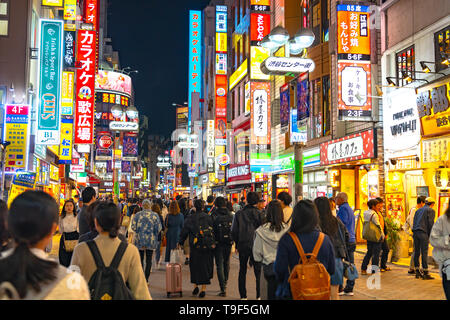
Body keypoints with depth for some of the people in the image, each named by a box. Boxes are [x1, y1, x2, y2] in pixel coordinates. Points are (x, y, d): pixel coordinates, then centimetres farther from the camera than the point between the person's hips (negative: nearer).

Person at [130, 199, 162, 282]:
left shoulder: (137, 215, -2)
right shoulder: (155, 215, -3)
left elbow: (133, 227, -5)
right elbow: (159, 228, -6)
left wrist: (139, 233, 11)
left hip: (139, 240, 1)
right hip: (151, 241, 0)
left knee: (140, 259, 10)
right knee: (149, 260, 6)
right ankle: (146, 279, 5)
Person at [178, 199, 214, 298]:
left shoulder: (190, 218, -4)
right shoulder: (209, 217, -2)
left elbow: (184, 231, 2)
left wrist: (180, 243, 16)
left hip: (195, 246, -1)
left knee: (195, 266, 14)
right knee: (206, 265, 7)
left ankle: (195, 285, 13)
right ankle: (203, 289, 7)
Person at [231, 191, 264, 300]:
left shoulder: (239, 214, -1)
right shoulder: (259, 213, -9)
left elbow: (234, 232, 2)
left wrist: (237, 244, 12)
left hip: (242, 246, 2)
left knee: (242, 271, 11)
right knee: (258, 271, 6)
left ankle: (243, 296, 13)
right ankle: (259, 295, 4)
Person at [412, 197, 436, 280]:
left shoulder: (419, 210, 22)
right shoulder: (431, 210, 2)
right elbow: (431, 223, -6)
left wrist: (414, 233, 16)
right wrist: (430, 235, 0)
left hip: (415, 232, 6)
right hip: (423, 233, -6)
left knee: (416, 252, 8)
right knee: (424, 253, -6)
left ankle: (417, 272, 12)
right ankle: (425, 273, -6)